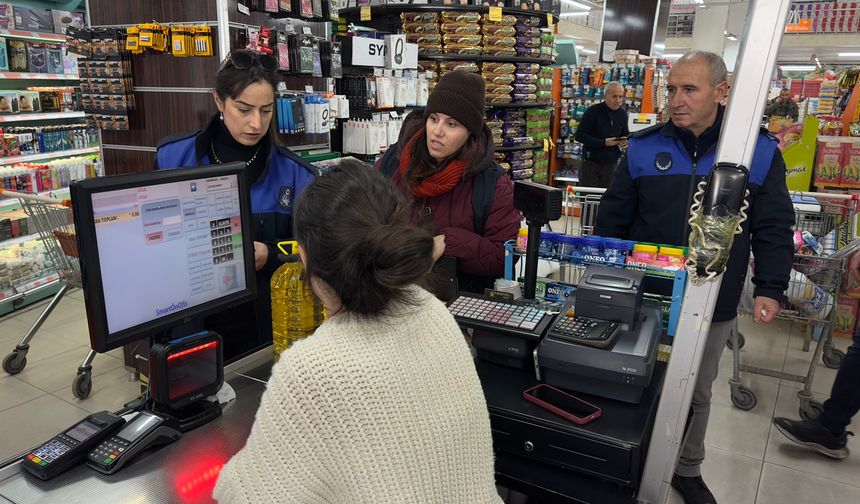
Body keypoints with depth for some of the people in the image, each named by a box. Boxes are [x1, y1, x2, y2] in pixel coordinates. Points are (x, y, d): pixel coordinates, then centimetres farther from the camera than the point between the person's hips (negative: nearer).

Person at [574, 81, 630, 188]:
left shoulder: (622, 114, 7)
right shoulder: (593, 111, -10)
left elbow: (625, 134, 20)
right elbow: (579, 135, -13)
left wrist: (625, 141, -6)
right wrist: (603, 142, -20)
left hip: (611, 164, 4)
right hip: (591, 163, -4)